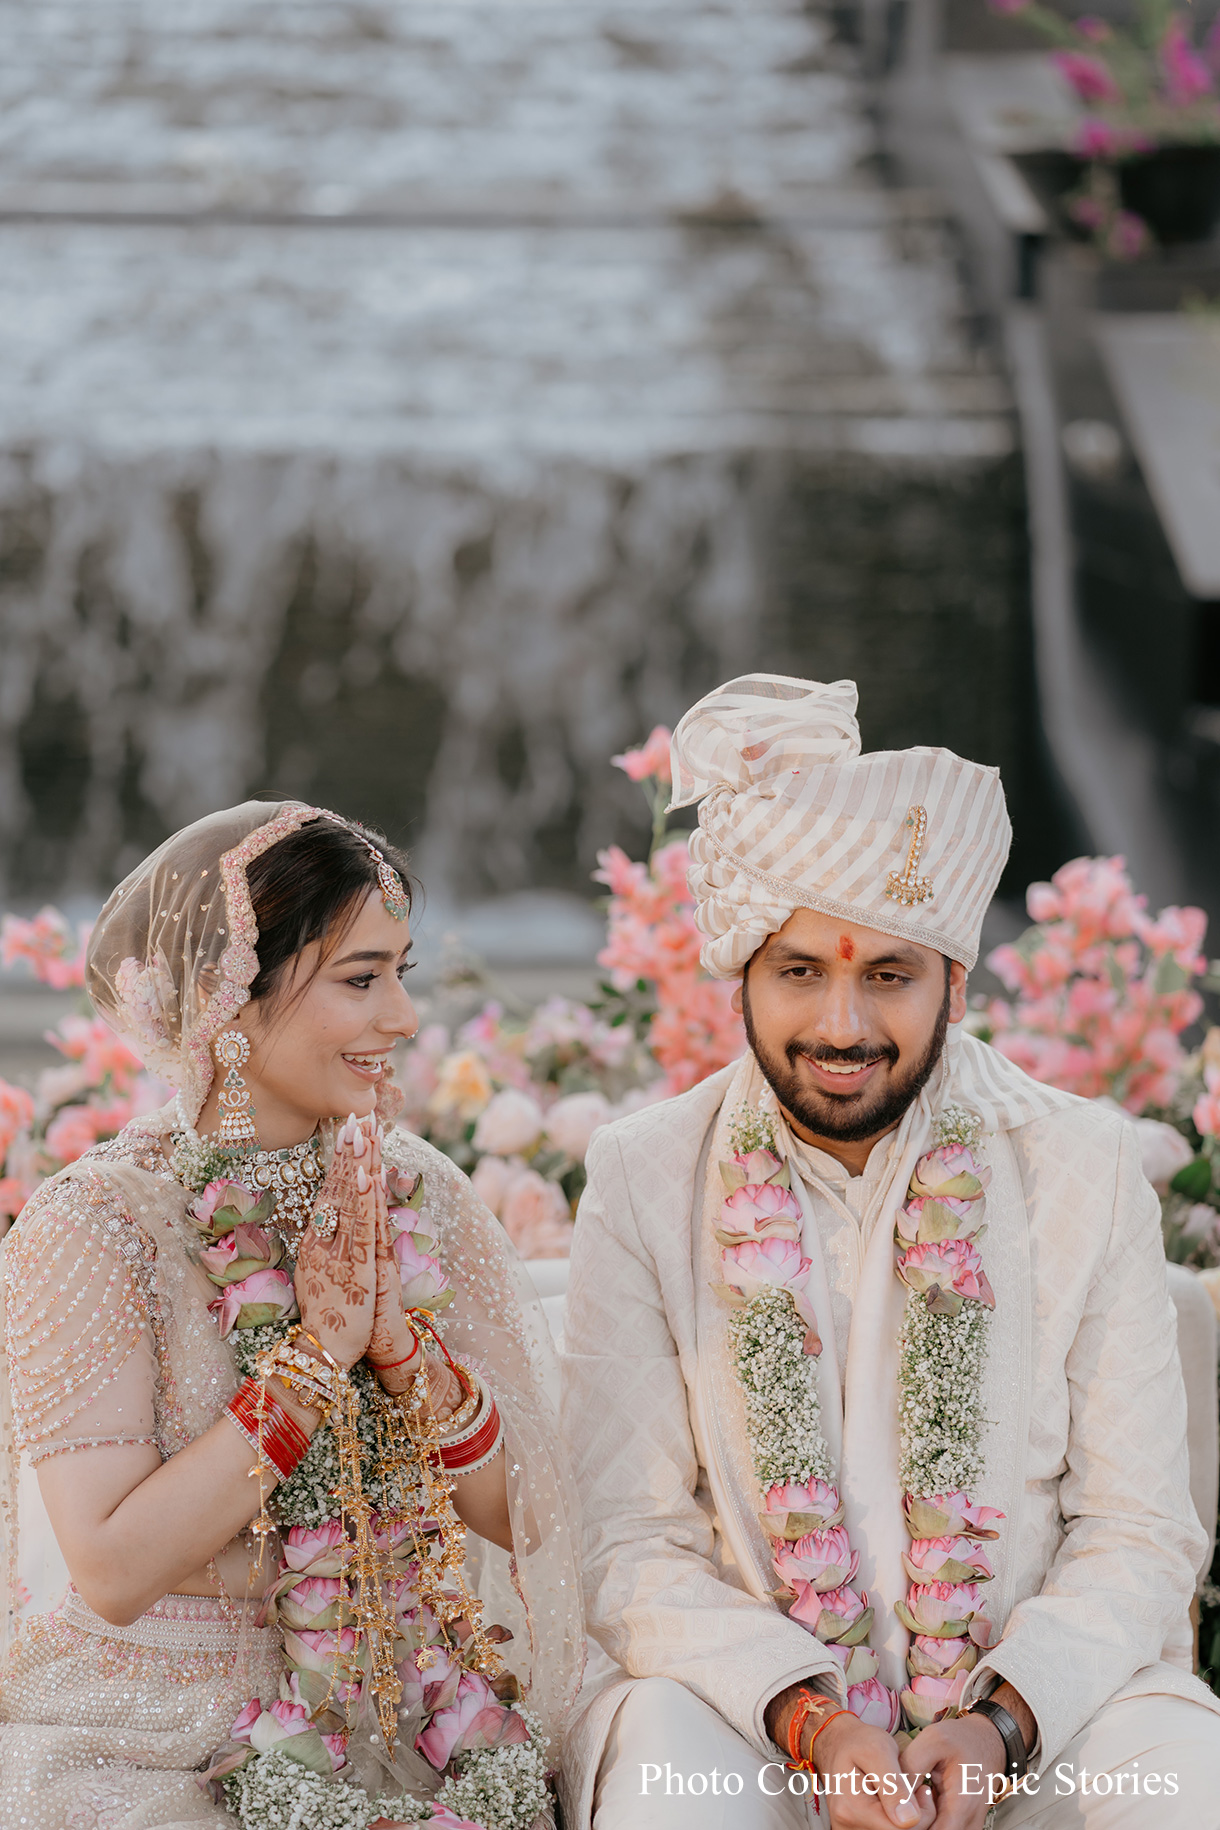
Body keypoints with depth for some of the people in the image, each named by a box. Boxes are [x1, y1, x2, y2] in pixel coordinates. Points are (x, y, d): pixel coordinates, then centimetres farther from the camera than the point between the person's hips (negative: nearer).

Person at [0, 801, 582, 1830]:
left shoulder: (420, 1194, 3)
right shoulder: (91, 1227, -11)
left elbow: (515, 1512, 0)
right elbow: (113, 1571, -18)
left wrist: (401, 1343, -15)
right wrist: (316, 1354, -18)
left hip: (401, 1729, 4)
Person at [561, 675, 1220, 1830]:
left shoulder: (1084, 1169, -1)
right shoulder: (645, 1183, -2)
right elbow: (629, 1548, -4)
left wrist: (1004, 1720, -16)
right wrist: (807, 1717, -19)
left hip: (1038, 1701, 1)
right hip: (752, 1696, -1)